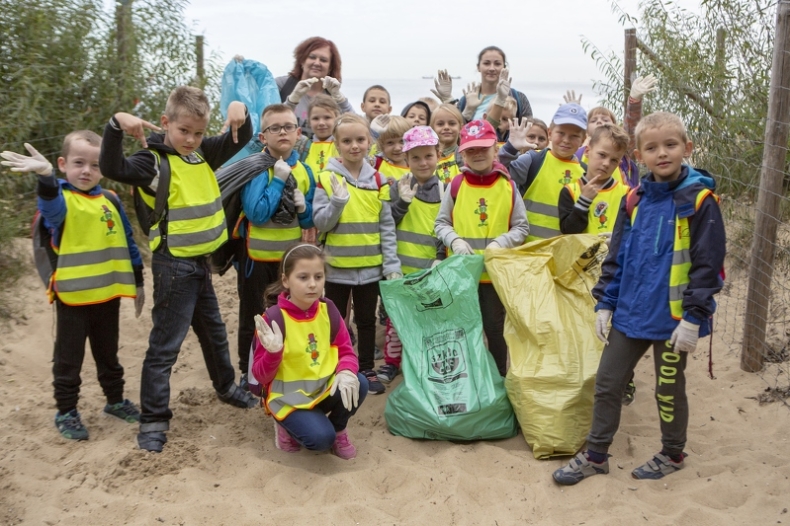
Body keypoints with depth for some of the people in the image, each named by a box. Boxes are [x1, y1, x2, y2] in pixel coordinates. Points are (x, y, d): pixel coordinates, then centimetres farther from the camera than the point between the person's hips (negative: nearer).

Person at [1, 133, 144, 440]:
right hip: (72, 295, -4)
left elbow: (127, 243, 13)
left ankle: (115, 400, 35)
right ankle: (66, 412, 21)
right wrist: (45, 175, -58)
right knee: (69, 357, 8)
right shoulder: (60, 197, -10)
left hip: (108, 294, 4)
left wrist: (137, 282, 15)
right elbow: (51, 206, -37)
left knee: (108, 353, 20)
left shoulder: (110, 201, 5)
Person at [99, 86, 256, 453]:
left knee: (214, 331, 23)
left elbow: (241, 140, 13)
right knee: (165, 343, -3)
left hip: (200, 261, 7)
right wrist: (116, 126, -41)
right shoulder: (154, 159, -14)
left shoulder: (203, 154, 7)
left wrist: (239, 112, -7)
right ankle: (153, 419, 6)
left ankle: (227, 387, 43)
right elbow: (112, 168, -29)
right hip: (173, 263, -7)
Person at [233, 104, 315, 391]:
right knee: (252, 318, 9)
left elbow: (309, 221, 7)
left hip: (290, 255, 5)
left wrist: (303, 206, -15)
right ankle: (248, 373, 25)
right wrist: (279, 179, -23)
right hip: (256, 255, -4)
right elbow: (257, 214, -26)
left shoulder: (304, 171, 0)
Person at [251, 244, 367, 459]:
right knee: (321, 438, -27)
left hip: (324, 387, 5)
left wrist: (347, 372, -24)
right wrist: (273, 352, -37)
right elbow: (261, 376, -15)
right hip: (289, 396, -4)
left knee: (358, 385, -25)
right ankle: (288, 424, 9)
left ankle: (338, 430, 7)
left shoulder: (328, 309, -5)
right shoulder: (273, 318, -19)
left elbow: (346, 351, -1)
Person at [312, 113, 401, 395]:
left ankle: (367, 370, 28)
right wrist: (338, 201, -25)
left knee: (367, 320, 14)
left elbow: (387, 226, 1)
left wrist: (392, 265, -4)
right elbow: (320, 223, -9)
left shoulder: (378, 180, 1)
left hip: (371, 266, 2)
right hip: (337, 266, -2)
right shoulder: (326, 178, -6)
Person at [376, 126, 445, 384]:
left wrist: (441, 258, -9)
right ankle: (392, 360, 25)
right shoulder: (398, 186, -1)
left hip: (430, 267, 0)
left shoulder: (445, 190, 0)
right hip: (400, 265, 0)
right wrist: (402, 202, -19)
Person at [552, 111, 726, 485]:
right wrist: (605, 303, 6)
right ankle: (595, 455, 25)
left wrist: (694, 317, -16)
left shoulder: (700, 201, -11)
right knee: (607, 383, 10)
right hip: (630, 313, 5)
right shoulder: (635, 200, 4)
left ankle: (673, 454, 35)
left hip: (673, 318, -5)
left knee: (669, 388, 12)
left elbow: (708, 264, -13)